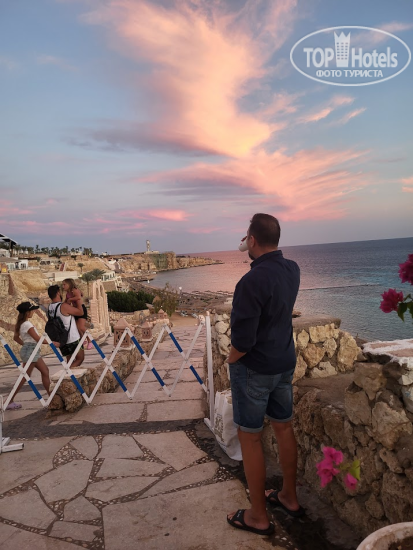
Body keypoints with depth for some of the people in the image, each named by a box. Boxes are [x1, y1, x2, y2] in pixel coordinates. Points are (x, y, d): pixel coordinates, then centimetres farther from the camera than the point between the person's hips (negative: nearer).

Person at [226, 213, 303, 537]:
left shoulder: (252, 281, -26)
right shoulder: (292, 270, -2)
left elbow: (243, 340, -28)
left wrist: (230, 360, -7)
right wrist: (259, 259, 11)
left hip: (254, 369, -8)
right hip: (285, 363, 8)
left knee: (250, 437, 8)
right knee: (284, 428, 20)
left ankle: (258, 517, 23)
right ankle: (289, 497, 38)